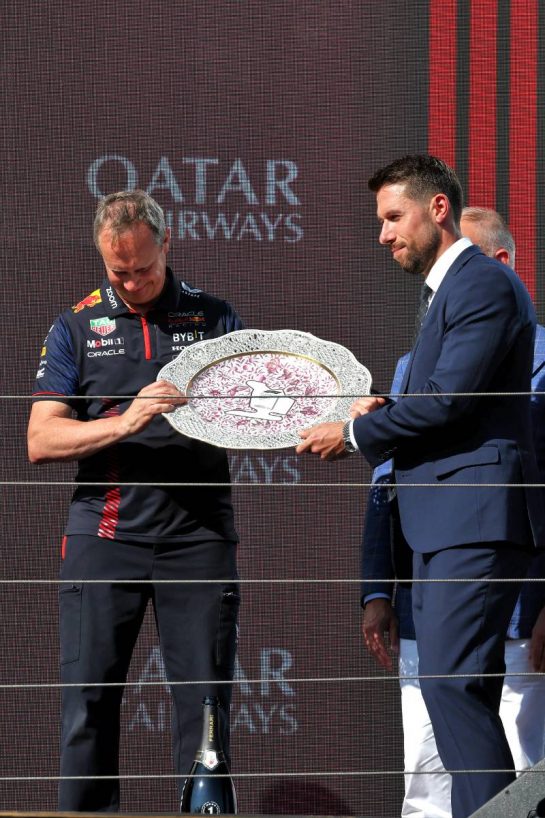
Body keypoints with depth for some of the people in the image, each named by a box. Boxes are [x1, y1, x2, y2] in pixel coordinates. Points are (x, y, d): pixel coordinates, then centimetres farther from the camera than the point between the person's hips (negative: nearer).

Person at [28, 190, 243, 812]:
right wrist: (126, 422, -14)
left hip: (197, 534, 0)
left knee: (204, 701, -2)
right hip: (104, 532, 0)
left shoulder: (214, 317, 12)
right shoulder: (77, 327, 9)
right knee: (89, 702, -2)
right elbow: (40, 441, 1)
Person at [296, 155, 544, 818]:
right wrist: (381, 415, 4)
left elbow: (450, 397, -18)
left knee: (450, 680, -16)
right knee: (461, 688, 9)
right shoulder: (448, 290, 22)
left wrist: (354, 433, -8)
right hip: (445, 521, 11)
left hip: (475, 515, -11)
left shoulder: (483, 283, -10)